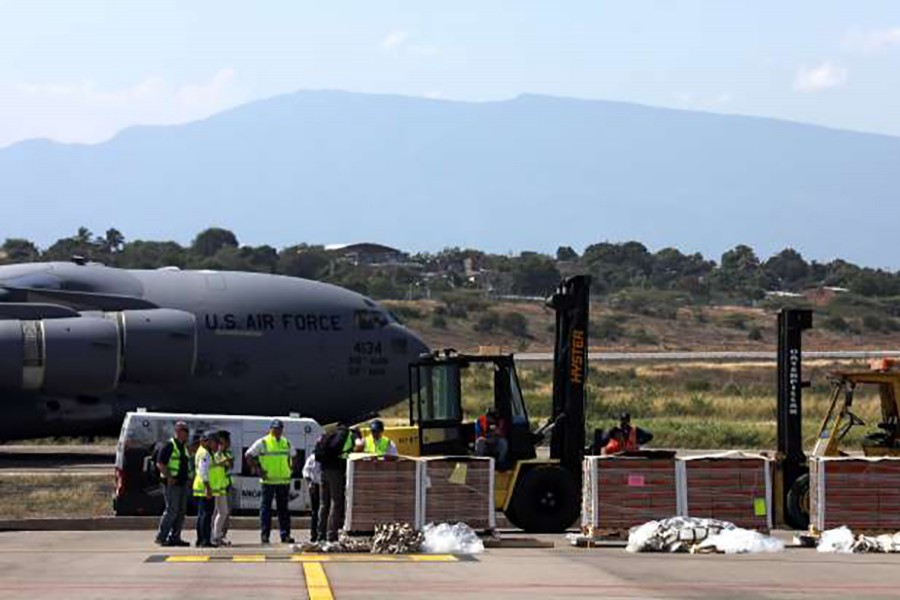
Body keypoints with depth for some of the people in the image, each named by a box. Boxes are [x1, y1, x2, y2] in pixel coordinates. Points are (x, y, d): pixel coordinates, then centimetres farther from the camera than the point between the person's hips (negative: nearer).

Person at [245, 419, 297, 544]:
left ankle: (285, 535, 7)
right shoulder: (262, 443, -2)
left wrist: (291, 468, 14)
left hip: (284, 481, 4)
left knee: (283, 508, 5)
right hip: (268, 481, -4)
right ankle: (264, 535, 0)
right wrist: (258, 469, -8)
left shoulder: (286, 443, 13)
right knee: (266, 507, -2)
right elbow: (248, 455, -3)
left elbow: (293, 455, 30)